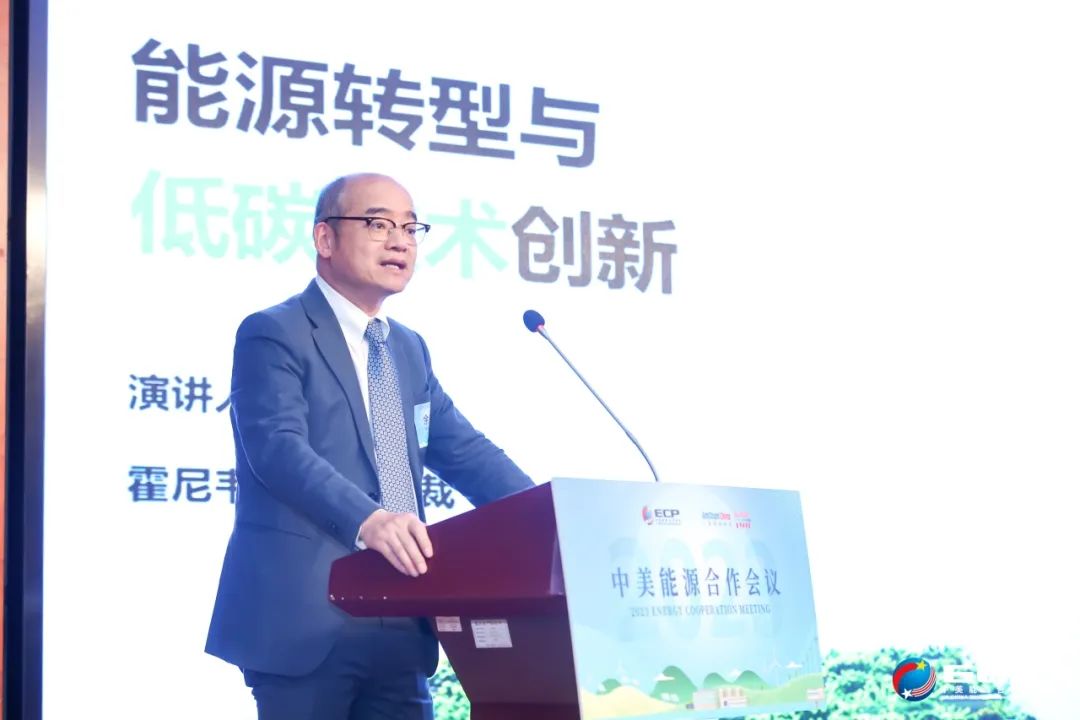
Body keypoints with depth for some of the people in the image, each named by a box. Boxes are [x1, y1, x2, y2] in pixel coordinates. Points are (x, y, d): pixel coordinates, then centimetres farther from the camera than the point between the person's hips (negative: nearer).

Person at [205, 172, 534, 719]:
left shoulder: (409, 349, 20)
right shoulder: (274, 335, -4)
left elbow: (464, 451, 15)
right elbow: (278, 447, -19)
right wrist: (367, 520, -35)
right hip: (304, 617, -7)